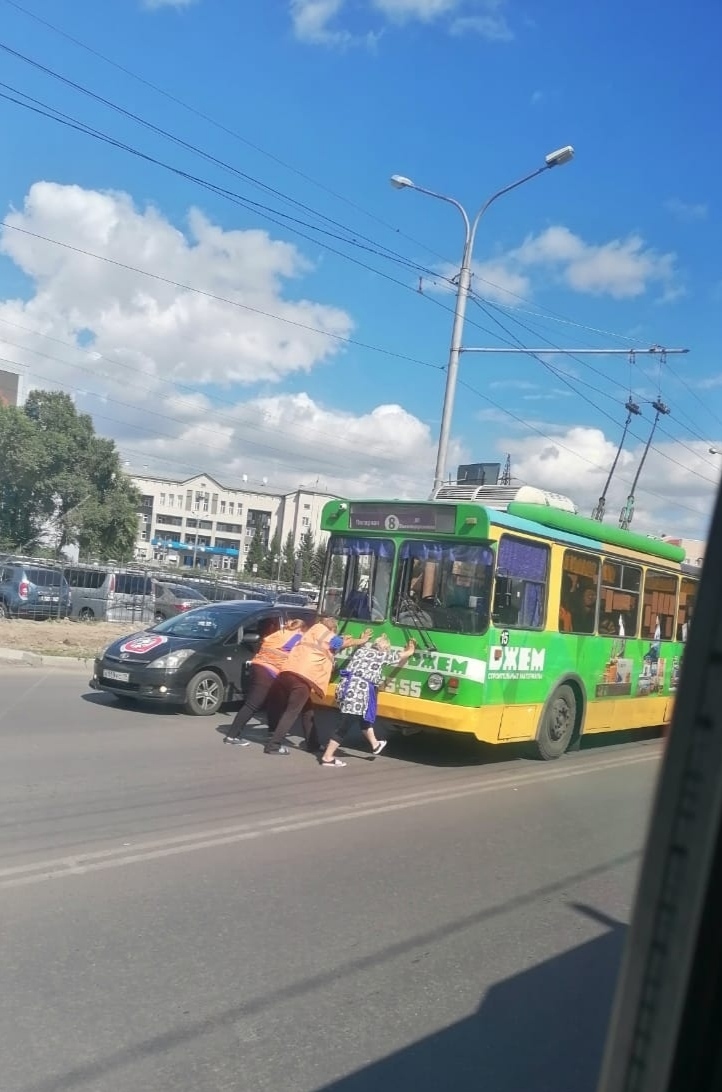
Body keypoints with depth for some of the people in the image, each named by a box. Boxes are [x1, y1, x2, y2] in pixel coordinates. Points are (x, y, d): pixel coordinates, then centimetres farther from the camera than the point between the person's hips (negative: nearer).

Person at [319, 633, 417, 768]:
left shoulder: (361, 650, 17)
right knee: (343, 726, -1)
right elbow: (406, 654, 17)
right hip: (359, 690, -8)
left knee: (362, 716, 27)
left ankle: (375, 744, 44)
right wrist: (411, 649, 39)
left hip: (346, 686, 8)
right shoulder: (384, 655, 5)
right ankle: (327, 757, 3)